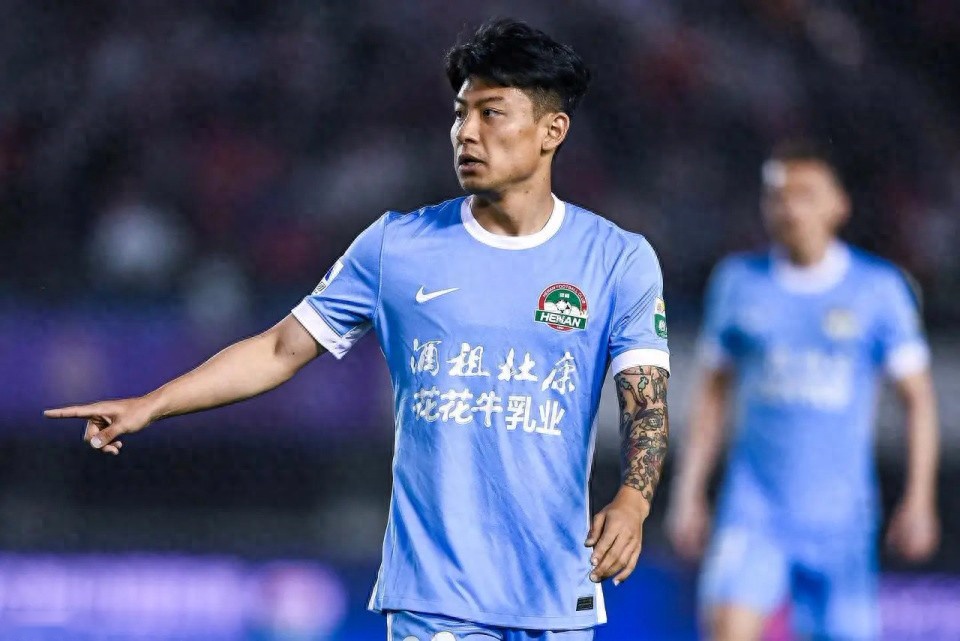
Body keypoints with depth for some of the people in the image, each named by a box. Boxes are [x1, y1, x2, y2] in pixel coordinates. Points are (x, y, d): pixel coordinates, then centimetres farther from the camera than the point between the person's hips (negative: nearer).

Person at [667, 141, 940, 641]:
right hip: (754, 507, 0)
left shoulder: (879, 288, -1)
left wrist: (918, 501, -3)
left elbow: (918, 398, 3)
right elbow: (713, 392, 12)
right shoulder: (737, 282, 4)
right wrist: (688, 491, 8)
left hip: (841, 516, 0)